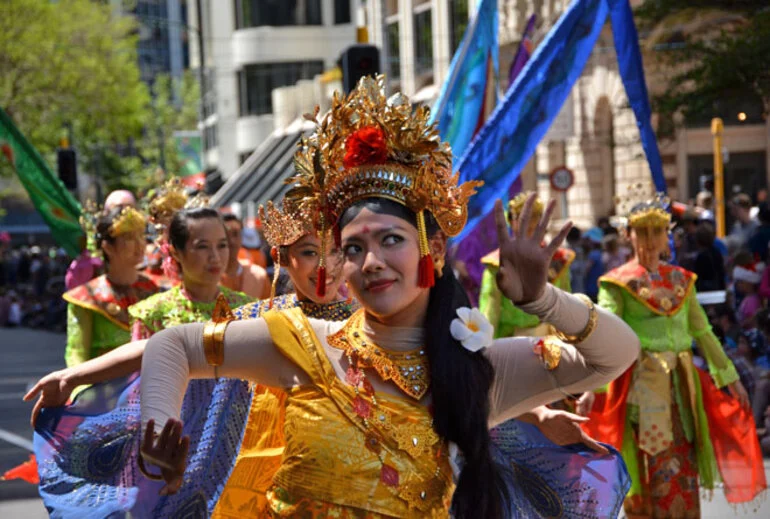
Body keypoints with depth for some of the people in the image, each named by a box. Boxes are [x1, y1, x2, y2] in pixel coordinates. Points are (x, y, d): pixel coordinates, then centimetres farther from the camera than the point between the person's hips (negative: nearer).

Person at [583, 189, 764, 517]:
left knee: (684, 466, 5)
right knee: (655, 468, -6)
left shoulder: (681, 280, 13)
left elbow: (703, 332, 19)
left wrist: (730, 377, 20)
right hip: (643, 381, -5)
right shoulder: (619, 282, -2)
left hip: (681, 381, 5)